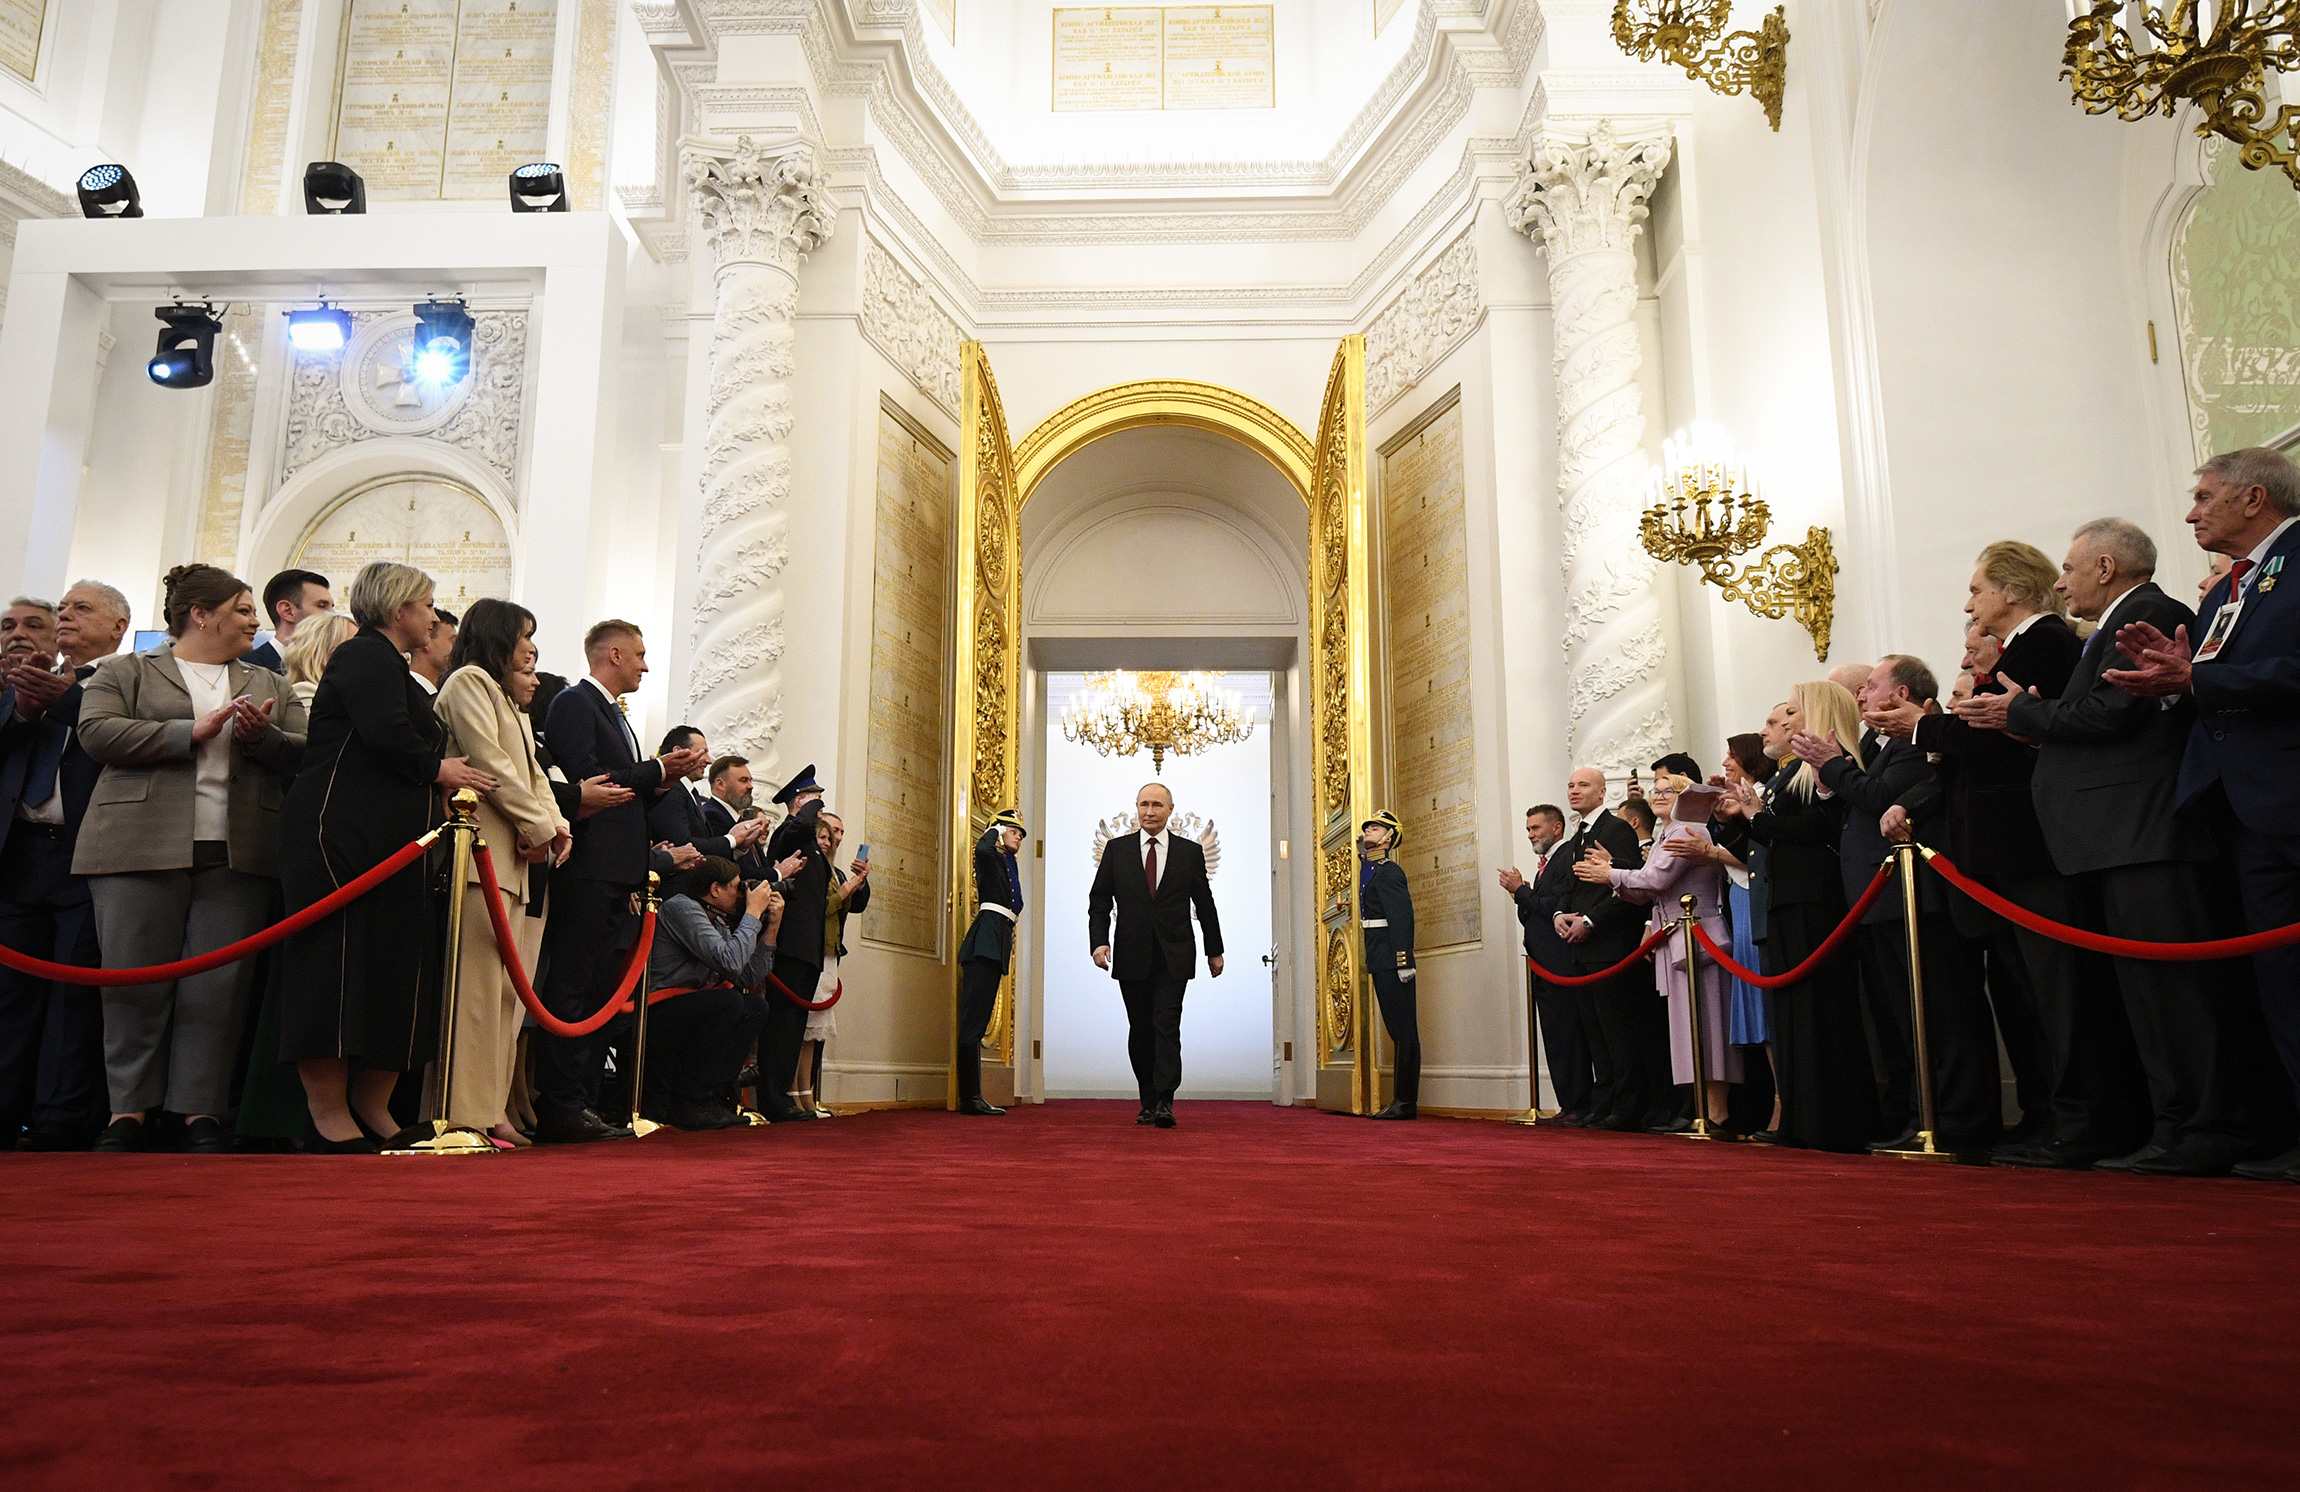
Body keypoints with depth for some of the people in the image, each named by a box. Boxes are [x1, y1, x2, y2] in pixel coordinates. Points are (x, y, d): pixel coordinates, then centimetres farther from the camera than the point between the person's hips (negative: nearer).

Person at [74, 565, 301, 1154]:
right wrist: (191, 733, -12)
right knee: (136, 980, -1)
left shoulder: (266, 684, 21)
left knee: (219, 984, -1)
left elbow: (301, 756, 13)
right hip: (143, 850, -2)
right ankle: (130, 1110, 8)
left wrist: (263, 738, -8)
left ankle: (202, 1112, 4)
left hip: (236, 856, 3)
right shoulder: (125, 672, 10)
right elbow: (97, 732, -6)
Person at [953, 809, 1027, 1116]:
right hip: (985, 941, -9)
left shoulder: (1008, 863, 25)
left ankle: (972, 1097, 7)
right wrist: (995, 830, -4)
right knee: (973, 1019, -11)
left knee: (977, 1023, 7)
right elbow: (981, 849, -24)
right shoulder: (991, 857, 0)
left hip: (997, 943, 9)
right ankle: (970, 1098, -14)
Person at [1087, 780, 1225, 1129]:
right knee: (1140, 1030, 7)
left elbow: (1204, 904, 10)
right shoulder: (1116, 849, 6)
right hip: (1132, 956, 2)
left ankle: (1165, 1103, -14)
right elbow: (1099, 901, 5)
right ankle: (1148, 1102, 18)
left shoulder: (1190, 851, 5)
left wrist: (1214, 950, 13)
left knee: (1166, 1026, -12)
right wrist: (1099, 941, -9)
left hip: (1174, 957, -1)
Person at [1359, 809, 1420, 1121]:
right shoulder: (1369, 870, 18)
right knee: (1397, 1030, 11)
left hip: (1391, 965, -10)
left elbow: (1403, 916, -18)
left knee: (1403, 1031, -5)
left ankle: (1406, 1101, -3)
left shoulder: (1388, 872, -10)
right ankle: (1402, 1100, 16)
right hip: (1380, 964, 10)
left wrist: (1403, 962, -24)